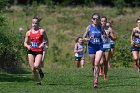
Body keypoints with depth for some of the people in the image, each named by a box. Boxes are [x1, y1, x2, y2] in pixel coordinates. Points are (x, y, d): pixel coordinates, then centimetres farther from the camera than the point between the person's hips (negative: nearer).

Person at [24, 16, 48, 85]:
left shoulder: (41, 31, -2)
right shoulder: (28, 32, 5)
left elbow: (46, 40, 6)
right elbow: (25, 43, 11)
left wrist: (43, 43, -15)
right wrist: (27, 46, -11)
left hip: (39, 51, -3)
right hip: (31, 51, 3)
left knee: (36, 66, -24)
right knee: (33, 69, -1)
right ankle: (38, 81, 17)